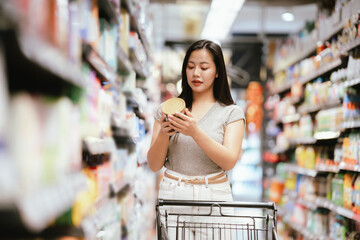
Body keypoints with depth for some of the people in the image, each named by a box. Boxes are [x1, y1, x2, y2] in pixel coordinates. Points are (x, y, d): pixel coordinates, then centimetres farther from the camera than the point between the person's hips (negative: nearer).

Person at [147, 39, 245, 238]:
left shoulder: (232, 112, 4)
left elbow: (229, 162, -9)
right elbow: (154, 166, 5)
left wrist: (195, 132, -21)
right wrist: (163, 135, -14)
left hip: (214, 194, -1)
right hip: (172, 194, 1)